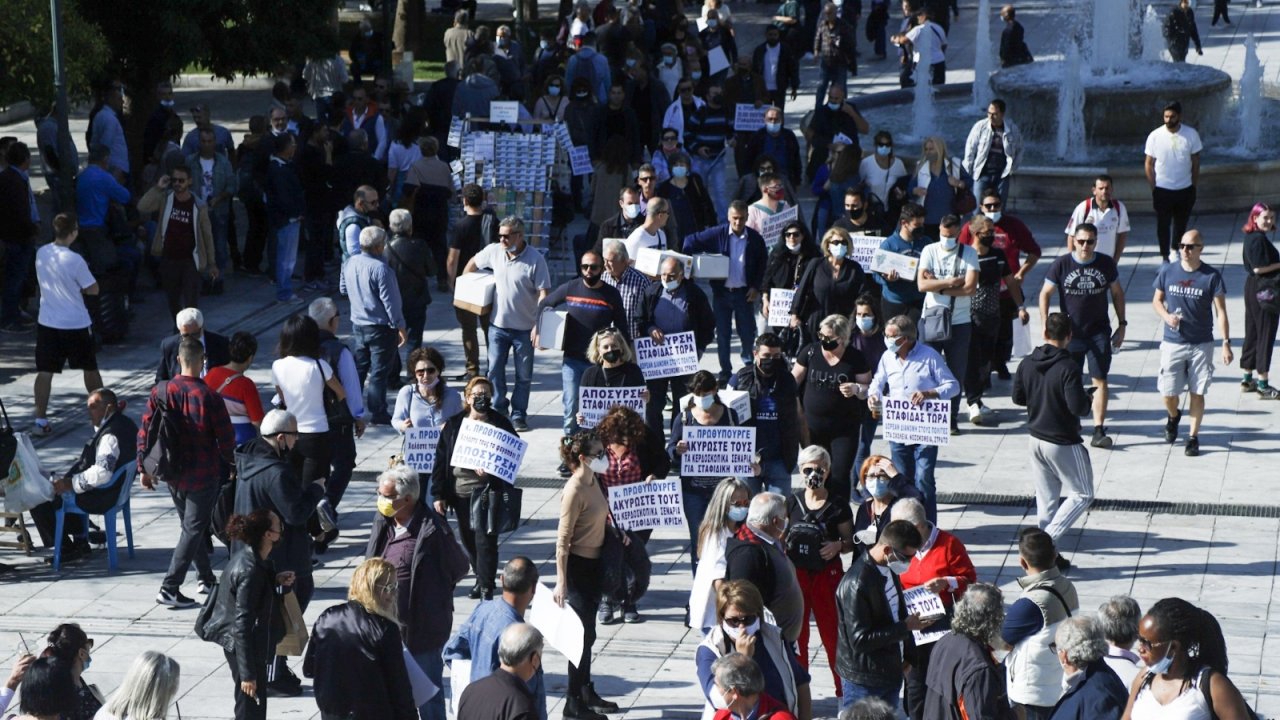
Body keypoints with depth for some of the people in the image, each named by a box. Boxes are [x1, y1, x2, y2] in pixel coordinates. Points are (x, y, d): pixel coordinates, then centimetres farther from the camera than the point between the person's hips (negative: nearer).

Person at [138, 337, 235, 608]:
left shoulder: (160, 391, -5)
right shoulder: (209, 397, -18)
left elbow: (144, 432, -1)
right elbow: (226, 438, -12)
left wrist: (143, 468, 9)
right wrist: (230, 467, 6)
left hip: (172, 474, 5)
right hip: (203, 475, -5)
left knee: (191, 525, 21)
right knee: (193, 529, 1)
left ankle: (207, 579, 32)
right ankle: (169, 588, -6)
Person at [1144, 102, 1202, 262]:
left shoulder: (1191, 134, -9)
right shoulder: (1155, 136, -12)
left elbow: (1195, 162, 1)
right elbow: (1148, 163, -4)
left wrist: (1194, 187, 3)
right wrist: (1153, 188, -5)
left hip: (1185, 189, 2)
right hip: (1162, 189, -2)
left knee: (1181, 224, 17)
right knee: (1163, 225, 4)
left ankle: (1175, 252, 38)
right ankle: (1164, 257, 16)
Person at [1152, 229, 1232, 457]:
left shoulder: (1212, 276, -7)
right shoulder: (1167, 272, -1)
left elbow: (1221, 311, -6)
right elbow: (1156, 300, 11)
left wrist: (1226, 343, -13)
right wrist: (1166, 316, -11)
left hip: (1202, 344, -1)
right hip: (1172, 343, 2)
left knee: (1197, 393, 3)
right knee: (1168, 393, 2)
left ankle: (1193, 437, 16)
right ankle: (1173, 417, 35)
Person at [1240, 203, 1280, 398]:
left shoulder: (1250, 237, 9)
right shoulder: (1259, 239, -20)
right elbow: (1259, 267, -23)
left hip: (1252, 288, 10)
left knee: (1252, 333, 17)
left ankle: (1247, 379, 26)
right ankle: (1263, 385, 3)